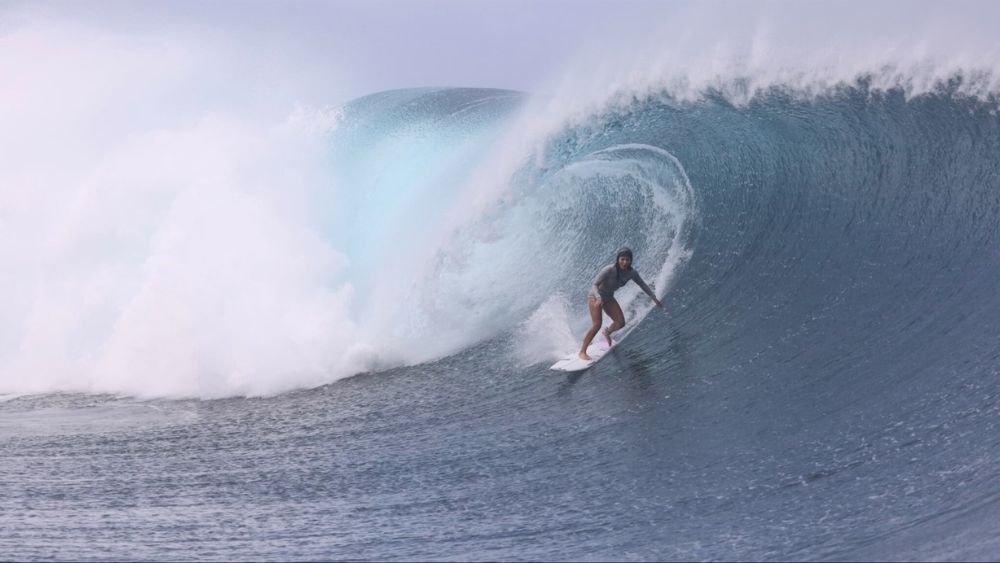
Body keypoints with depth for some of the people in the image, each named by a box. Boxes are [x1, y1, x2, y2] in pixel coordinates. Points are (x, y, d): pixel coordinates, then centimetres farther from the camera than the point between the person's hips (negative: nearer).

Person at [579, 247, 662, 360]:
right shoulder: (609, 270, -29)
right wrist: (598, 298, -47)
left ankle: (607, 332, 32)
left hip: (608, 298, 6)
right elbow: (594, 285, -29)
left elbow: (643, 285, 3)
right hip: (595, 297, -6)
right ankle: (582, 352, -11)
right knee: (597, 325, -20)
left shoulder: (631, 273, -12)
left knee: (621, 323, -4)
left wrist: (654, 298, -5)